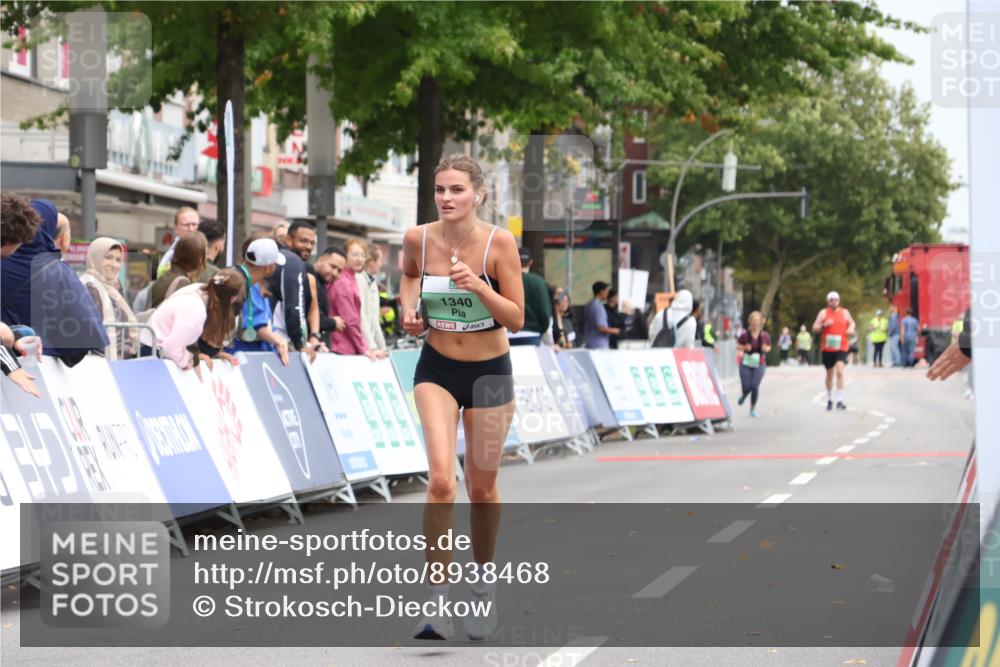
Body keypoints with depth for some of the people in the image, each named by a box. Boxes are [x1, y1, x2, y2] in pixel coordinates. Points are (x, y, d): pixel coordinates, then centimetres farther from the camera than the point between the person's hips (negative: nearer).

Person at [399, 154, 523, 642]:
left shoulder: (499, 242, -15)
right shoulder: (418, 239, -8)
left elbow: (516, 319, -14)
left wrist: (478, 287, -29)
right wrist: (408, 304, -1)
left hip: (490, 372, 0)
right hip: (437, 369, 1)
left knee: (482, 487, 12)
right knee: (440, 479, -18)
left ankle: (483, 583, 36)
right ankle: (437, 601, -15)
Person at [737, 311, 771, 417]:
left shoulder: (765, 336, -3)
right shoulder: (745, 335, -7)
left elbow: (769, 347, 12)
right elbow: (737, 346, 4)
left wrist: (766, 349, -11)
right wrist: (744, 347, -16)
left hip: (759, 365, 0)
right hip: (746, 364, 0)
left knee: (755, 386, -12)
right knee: (746, 387, -4)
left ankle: (753, 408, 11)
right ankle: (744, 395, 37)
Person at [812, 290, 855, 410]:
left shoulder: (845, 312, 6)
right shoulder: (823, 313, 2)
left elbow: (851, 323, 23)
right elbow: (815, 328, -2)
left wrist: (851, 328, 0)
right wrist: (824, 325, -21)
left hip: (841, 347, -1)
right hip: (827, 348, 1)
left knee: (840, 371, -19)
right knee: (829, 374, 12)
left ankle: (840, 400, -20)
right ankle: (829, 400, 28)